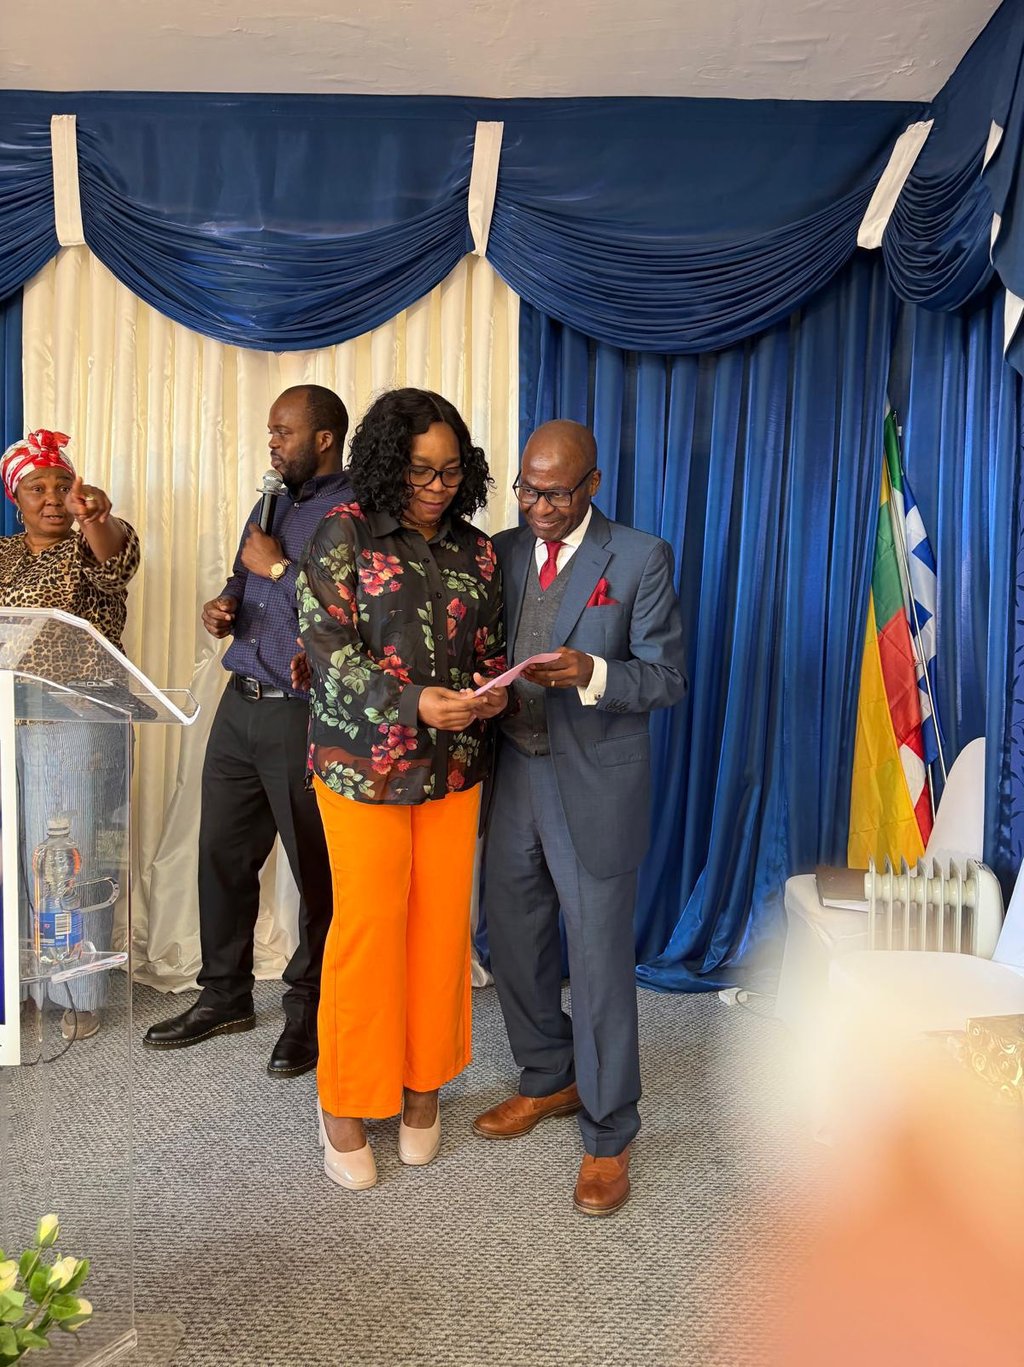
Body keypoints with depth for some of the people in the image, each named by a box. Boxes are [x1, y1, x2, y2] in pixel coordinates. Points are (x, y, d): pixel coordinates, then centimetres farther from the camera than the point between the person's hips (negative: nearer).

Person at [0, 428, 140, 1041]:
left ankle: (82, 993, 11)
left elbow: (119, 554, -25)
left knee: (74, 856, -1)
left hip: (75, 729, -5)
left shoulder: (90, 549, -2)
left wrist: (97, 517, -46)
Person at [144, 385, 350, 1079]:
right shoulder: (272, 504, 17)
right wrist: (223, 605, 5)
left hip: (304, 716, -8)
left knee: (316, 871, 5)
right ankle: (225, 995, 32)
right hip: (241, 704, 8)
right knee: (223, 853, 15)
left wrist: (277, 568, -12)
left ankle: (308, 1009, 23)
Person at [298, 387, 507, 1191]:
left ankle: (424, 1086, 29)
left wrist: (493, 691, -9)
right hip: (364, 764, -4)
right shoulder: (345, 532, -3)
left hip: (454, 766, 4)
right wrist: (414, 703, -23)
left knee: (441, 924, 9)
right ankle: (346, 1103, 22)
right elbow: (327, 645, -11)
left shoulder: (475, 550, 9)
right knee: (369, 926, 3)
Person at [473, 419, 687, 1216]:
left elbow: (667, 678, -8)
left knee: (600, 961, 3)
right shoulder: (501, 553, 7)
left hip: (597, 785, -5)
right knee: (512, 942, 17)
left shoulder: (642, 560, -7)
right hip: (512, 774, 6)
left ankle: (609, 1135, 23)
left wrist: (591, 674, -25)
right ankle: (550, 1080, 41)